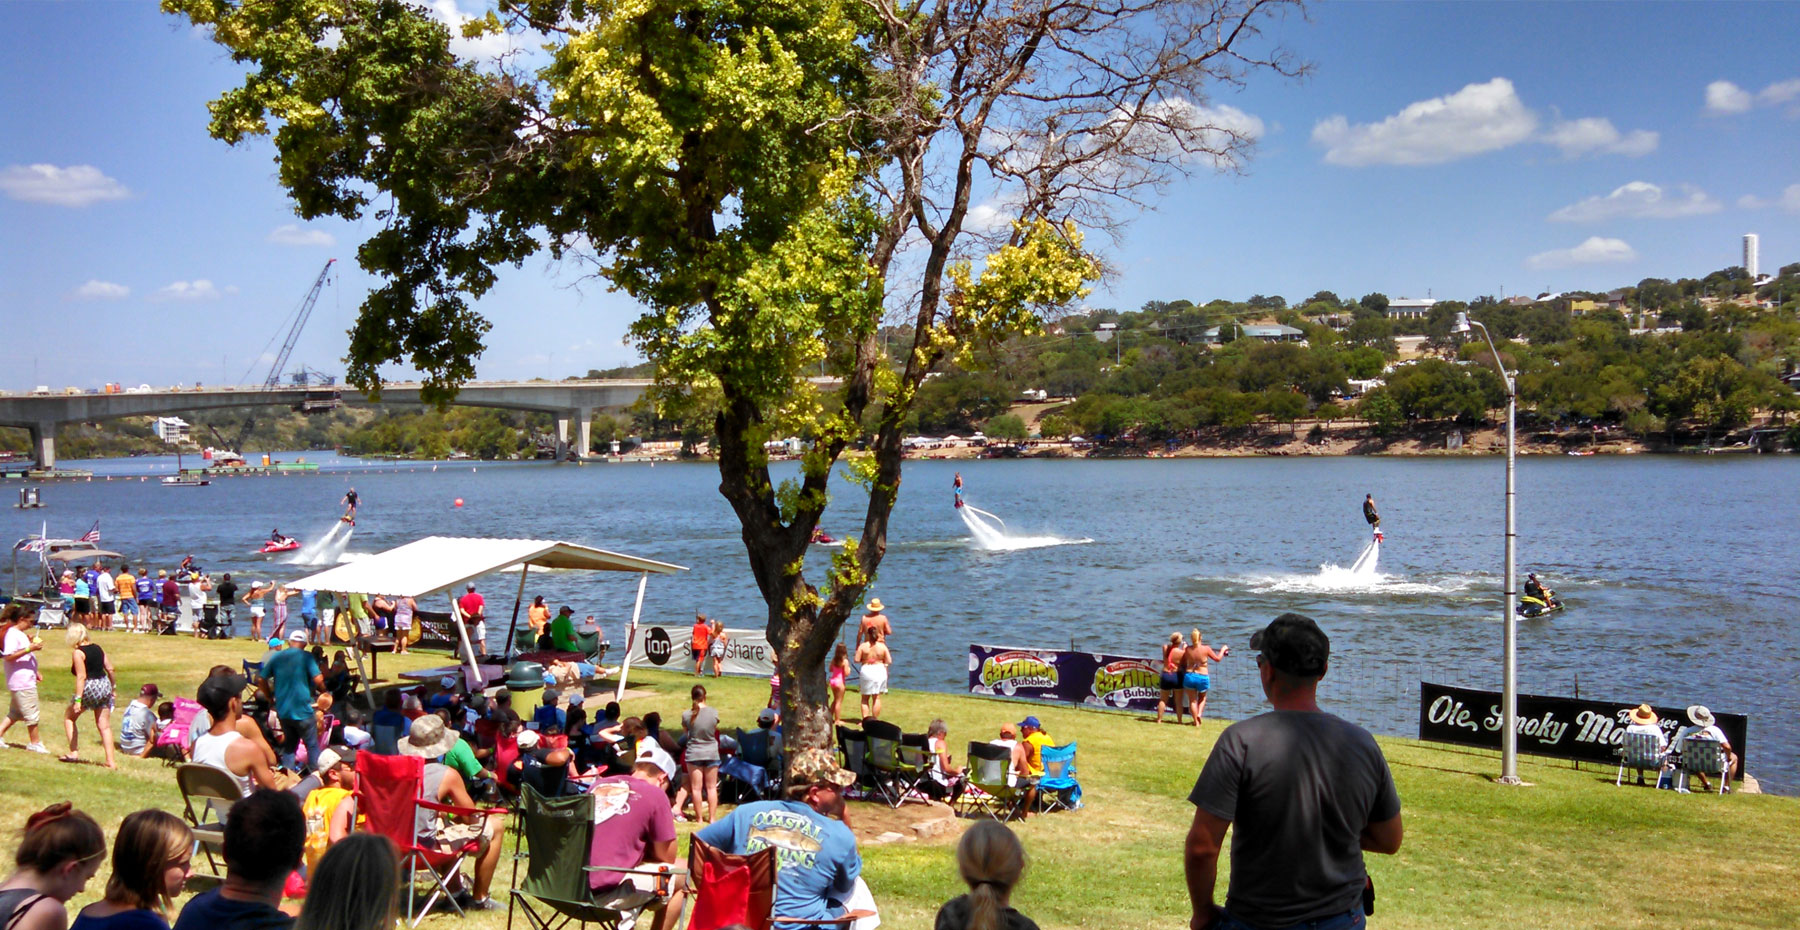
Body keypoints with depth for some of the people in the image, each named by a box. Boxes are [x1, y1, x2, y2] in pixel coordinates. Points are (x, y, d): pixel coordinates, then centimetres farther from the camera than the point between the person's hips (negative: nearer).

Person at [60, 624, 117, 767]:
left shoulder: (78, 652, -10)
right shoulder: (97, 648, 10)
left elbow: (81, 676, -17)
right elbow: (110, 668, 9)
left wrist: (78, 699, -19)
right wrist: (111, 688, 20)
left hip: (89, 688, -6)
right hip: (104, 685, 6)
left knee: (69, 718, 17)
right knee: (104, 726, 7)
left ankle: (74, 753, 12)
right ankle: (110, 761, 1)